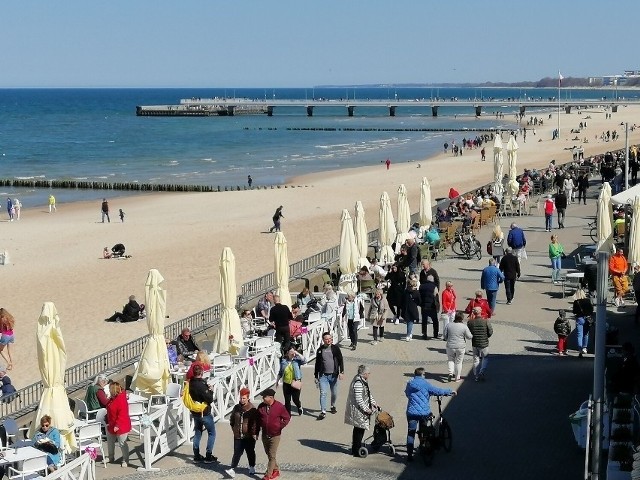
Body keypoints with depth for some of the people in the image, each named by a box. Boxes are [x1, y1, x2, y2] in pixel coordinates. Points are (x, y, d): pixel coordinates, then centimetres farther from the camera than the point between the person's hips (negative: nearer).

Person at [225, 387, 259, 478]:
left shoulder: (252, 409, -10)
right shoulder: (236, 408, 3)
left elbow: (256, 422, -9)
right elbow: (231, 419, 17)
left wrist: (255, 433, -12)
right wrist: (234, 428, 12)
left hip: (249, 436, -3)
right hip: (238, 436, 3)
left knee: (250, 452, 13)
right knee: (237, 453, -1)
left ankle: (252, 467, 30)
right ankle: (232, 469, -5)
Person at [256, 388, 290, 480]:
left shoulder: (279, 406, -13)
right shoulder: (261, 406, -2)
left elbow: (287, 418, -3)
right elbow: (258, 419, 9)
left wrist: (280, 426, -11)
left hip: (275, 435, -5)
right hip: (265, 435, 5)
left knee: (272, 456, -3)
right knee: (268, 454, 16)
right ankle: (276, 470, 33)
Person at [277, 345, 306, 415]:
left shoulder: (297, 359, -3)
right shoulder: (283, 360, 4)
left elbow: (304, 361, -23)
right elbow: (280, 372, 14)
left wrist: (298, 354, -23)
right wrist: (278, 380, 13)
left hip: (295, 383, -2)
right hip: (286, 383, 2)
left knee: (295, 399, -2)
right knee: (287, 400, 4)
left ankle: (299, 407, 32)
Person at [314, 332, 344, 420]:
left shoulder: (335, 348, 0)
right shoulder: (320, 350, 5)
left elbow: (340, 360, -2)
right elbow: (317, 364, 12)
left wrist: (341, 372, -14)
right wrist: (316, 376, 12)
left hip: (333, 375, 0)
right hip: (323, 375, 0)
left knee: (334, 393, 12)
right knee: (323, 393, -11)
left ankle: (333, 406, 39)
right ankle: (323, 412, -9)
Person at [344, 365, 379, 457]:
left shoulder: (363, 381, 10)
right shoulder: (358, 383, -23)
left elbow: (368, 394, 21)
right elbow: (359, 399, -25)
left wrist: (373, 403, 14)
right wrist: (367, 409, -20)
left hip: (361, 410, 11)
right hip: (358, 411, -11)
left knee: (358, 430, 17)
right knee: (359, 430, -3)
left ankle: (355, 449, 27)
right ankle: (357, 451, 5)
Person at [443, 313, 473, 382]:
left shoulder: (448, 325, -5)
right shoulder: (464, 327, -12)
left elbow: (445, 336, 1)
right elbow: (469, 337, -7)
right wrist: (469, 332, 14)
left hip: (450, 346, 1)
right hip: (460, 347, -1)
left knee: (450, 360, 20)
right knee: (458, 362, 11)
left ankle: (450, 373, 0)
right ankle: (457, 378, 19)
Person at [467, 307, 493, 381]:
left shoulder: (470, 322, -13)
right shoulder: (486, 321, -17)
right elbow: (490, 332, -9)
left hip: (474, 344, 2)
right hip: (484, 344, -2)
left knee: (476, 360, 15)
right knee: (485, 358, 16)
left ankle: (476, 376, 19)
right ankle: (482, 373, 3)